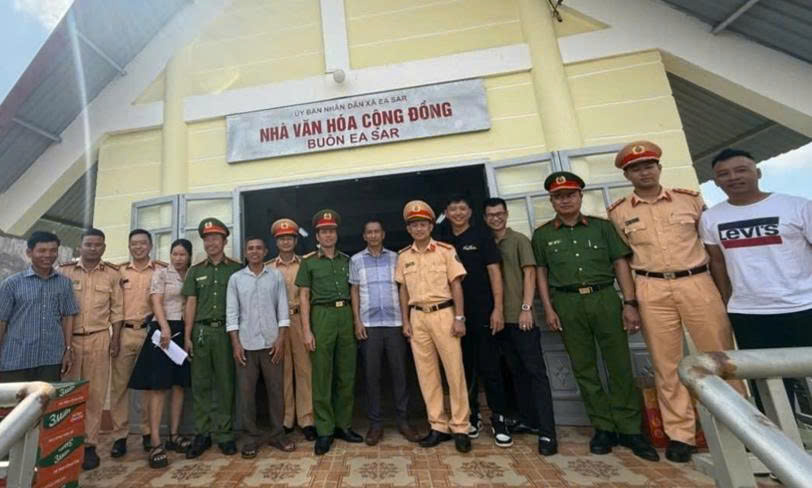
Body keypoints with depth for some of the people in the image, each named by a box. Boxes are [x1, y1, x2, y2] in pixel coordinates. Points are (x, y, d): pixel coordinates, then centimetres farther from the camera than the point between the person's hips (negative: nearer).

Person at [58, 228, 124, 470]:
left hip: (98, 339, 0)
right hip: (67, 338, 0)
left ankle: (89, 445, 15)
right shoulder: (64, 271, 3)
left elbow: (117, 309, 6)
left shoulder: (113, 274, 4)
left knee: (95, 393, 5)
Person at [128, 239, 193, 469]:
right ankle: (156, 443, -1)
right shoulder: (160, 273, 1)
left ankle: (173, 436, 18)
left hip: (184, 331, 5)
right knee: (158, 387, -5)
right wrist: (165, 327, -24)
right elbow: (156, 301, -10)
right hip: (163, 330, -5)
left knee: (179, 385, 8)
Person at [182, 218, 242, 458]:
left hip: (226, 331, -2)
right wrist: (187, 336, 3)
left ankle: (223, 433, 16)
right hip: (201, 331, 3)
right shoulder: (195, 271, 12)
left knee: (225, 384, 4)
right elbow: (190, 304, 9)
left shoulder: (237, 269, 4)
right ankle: (202, 434, 20)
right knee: (200, 384, 7)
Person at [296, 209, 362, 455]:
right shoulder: (309, 262, 4)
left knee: (347, 375, 8)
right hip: (322, 316, -3)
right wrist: (306, 330, -6)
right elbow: (303, 297, 1)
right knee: (322, 376, 3)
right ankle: (324, 430, 16)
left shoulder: (346, 260, 12)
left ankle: (344, 424, 23)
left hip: (346, 315, 3)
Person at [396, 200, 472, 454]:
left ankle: (459, 427, 16)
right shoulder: (403, 256, 7)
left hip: (443, 313, -3)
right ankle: (439, 426, 22)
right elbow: (403, 290, 10)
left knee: (454, 370, 1)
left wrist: (459, 317, -9)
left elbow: (456, 285, -4)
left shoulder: (446, 250, -2)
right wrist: (405, 321, 6)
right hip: (417, 317, 3)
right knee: (426, 372, 8)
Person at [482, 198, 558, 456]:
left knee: (535, 371, -2)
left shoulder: (519, 240, 1)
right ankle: (528, 419, 27)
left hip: (520, 317, -5)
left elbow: (529, 274, -6)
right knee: (517, 371, 14)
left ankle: (547, 432, 3)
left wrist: (526, 308, -15)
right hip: (501, 318, 5)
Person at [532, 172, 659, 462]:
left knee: (620, 365, 5)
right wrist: (548, 309, -1)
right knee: (583, 368, 7)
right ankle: (603, 427, 21)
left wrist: (629, 303, -3)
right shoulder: (542, 234, 5)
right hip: (568, 303, 0)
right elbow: (541, 272, 5)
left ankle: (629, 429, 20)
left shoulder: (602, 226, 6)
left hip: (605, 297, 0)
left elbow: (620, 263, 5)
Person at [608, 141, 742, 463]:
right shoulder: (618, 212, 3)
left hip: (698, 282, 1)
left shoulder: (690, 199, 7)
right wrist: (629, 300, 4)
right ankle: (680, 434, 17)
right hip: (652, 290, -1)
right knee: (666, 364, 6)